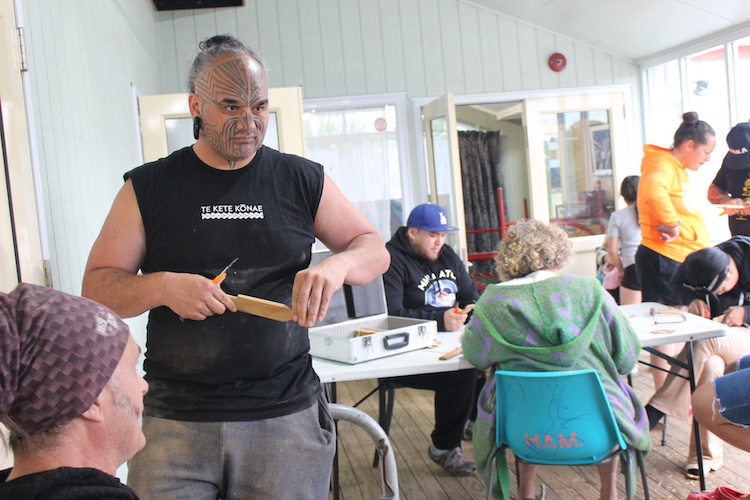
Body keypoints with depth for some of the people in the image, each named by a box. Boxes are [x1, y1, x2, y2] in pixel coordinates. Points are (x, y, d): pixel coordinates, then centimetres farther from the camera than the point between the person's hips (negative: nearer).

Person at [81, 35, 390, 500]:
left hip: (286, 415, 1)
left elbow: (374, 249, 8)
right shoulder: (148, 187, 2)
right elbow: (96, 288, 3)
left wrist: (336, 266, -15)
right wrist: (162, 287, -17)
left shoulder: (303, 180, 4)